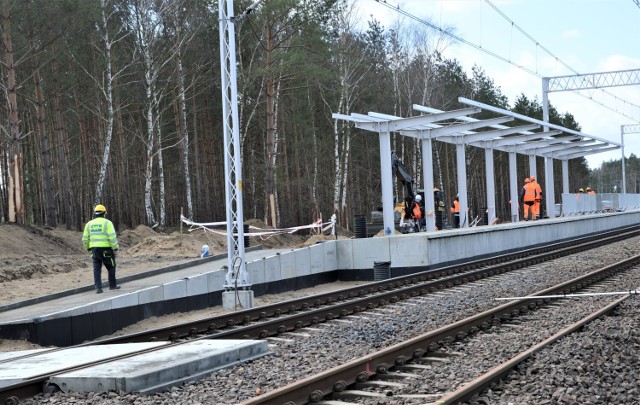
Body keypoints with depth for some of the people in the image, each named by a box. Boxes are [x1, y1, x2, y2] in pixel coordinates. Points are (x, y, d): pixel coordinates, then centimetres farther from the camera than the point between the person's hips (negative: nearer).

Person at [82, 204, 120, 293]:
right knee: (111, 267, 13)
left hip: (94, 249, 4)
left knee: (97, 269, 6)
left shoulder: (89, 224, 8)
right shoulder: (107, 223, -6)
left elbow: (85, 239, 11)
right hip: (106, 249, -4)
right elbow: (112, 237, -14)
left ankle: (98, 288, -1)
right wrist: (115, 248, -7)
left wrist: (88, 248, 25)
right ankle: (112, 285, 19)